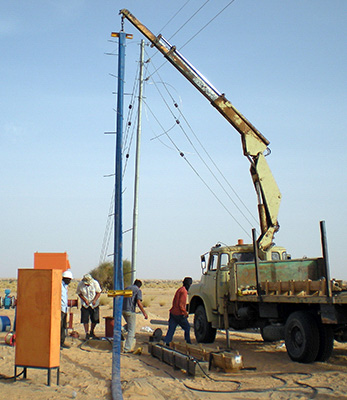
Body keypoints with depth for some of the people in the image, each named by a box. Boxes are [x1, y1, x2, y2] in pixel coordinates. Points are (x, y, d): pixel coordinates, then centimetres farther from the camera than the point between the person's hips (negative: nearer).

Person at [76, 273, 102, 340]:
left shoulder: (95, 283, -14)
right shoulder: (80, 285, -13)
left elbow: (98, 292, -5)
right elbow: (79, 293, -1)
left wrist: (95, 300, -19)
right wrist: (85, 300, -16)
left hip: (94, 304, 1)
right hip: (85, 305, 0)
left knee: (95, 320, 4)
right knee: (85, 320, -4)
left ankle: (92, 332, 26)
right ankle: (87, 334, 10)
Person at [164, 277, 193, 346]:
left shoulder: (180, 289, 15)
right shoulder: (184, 291, -14)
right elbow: (181, 304, -19)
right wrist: (185, 313, -9)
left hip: (173, 312, 8)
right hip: (179, 314, -8)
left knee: (171, 329, 6)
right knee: (187, 327, 8)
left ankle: (166, 342, 0)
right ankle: (188, 342, 16)